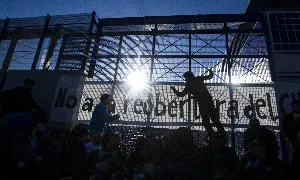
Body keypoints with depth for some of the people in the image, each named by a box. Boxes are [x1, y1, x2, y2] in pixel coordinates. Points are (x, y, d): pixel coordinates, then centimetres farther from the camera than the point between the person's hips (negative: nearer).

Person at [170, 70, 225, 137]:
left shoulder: (188, 85, 3)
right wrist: (211, 73, 45)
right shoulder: (199, 79, 12)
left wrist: (174, 89, 24)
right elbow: (210, 77, 23)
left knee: (206, 121, 7)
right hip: (209, 102, 4)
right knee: (215, 119, 9)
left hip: (202, 104, -4)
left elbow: (180, 94, 8)